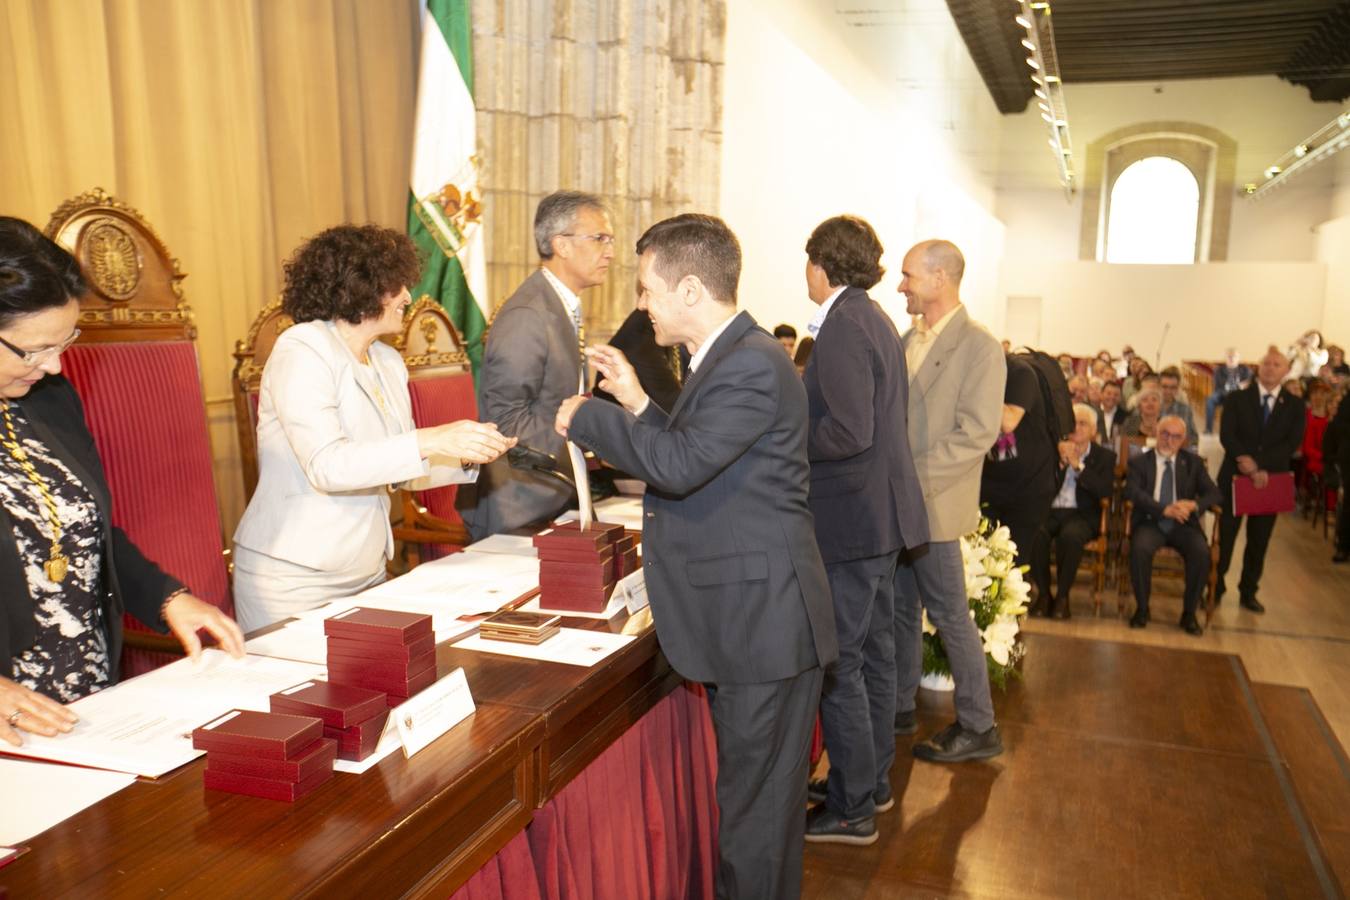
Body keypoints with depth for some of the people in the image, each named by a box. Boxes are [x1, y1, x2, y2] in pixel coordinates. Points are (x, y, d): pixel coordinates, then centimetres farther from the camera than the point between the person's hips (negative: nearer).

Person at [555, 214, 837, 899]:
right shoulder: (724, 357, 13)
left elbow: (680, 463, -29)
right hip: (739, 619, 10)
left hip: (765, 623, -10)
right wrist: (637, 403, 9)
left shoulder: (752, 364, -19)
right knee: (748, 798, 23)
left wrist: (587, 417, -15)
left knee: (757, 813, 4)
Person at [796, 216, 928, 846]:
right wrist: (797, 419, 15)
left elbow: (848, 432, -25)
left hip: (851, 519, -10)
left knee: (836, 663, 0)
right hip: (881, 510, 10)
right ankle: (871, 779, 33)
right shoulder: (875, 320, 13)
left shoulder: (843, 326, -17)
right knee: (873, 652, 18)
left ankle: (852, 808, 12)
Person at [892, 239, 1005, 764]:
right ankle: (899, 708, 29)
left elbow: (977, 433, -18)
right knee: (902, 610, 15)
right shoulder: (908, 341, 13)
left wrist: (912, 479, -21)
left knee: (949, 614, 2)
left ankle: (978, 728, 16)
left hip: (932, 505, -7)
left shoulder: (979, 346, -11)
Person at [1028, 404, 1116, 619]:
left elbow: (1106, 491, -6)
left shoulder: (1104, 456, 11)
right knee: (1035, 533, -33)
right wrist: (1060, 462, -11)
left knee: (1070, 535, -36)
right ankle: (1043, 593, -15)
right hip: (1050, 511, 1)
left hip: (1082, 515, -1)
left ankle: (1062, 595, -17)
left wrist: (1078, 465, -11)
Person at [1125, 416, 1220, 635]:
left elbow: (1213, 493, 6)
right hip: (1150, 523, -2)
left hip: (1182, 524, 2)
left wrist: (1194, 504, -17)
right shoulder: (1139, 462, 7)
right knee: (1140, 548, -33)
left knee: (1202, 552, -28)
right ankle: (1142, 608, -13)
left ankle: (1189, 613, -10)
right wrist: (1165, 510, -24)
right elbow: (1133, 493, -10)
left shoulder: (1193, 462, 15)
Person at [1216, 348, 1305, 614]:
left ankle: (1248, 592, 18)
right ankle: (1215, 588, 11)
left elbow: (1292, 443, -6)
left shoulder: (1295, 406, 5)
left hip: (1270, 479, 2)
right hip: (1235, 477, -1)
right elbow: (1226, 435, -7)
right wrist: (1245, 461, -21)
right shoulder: (1236, 399, 3)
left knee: (1259, 541, 8)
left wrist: (1261, 466, -17)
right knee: (1224, 537, 2)